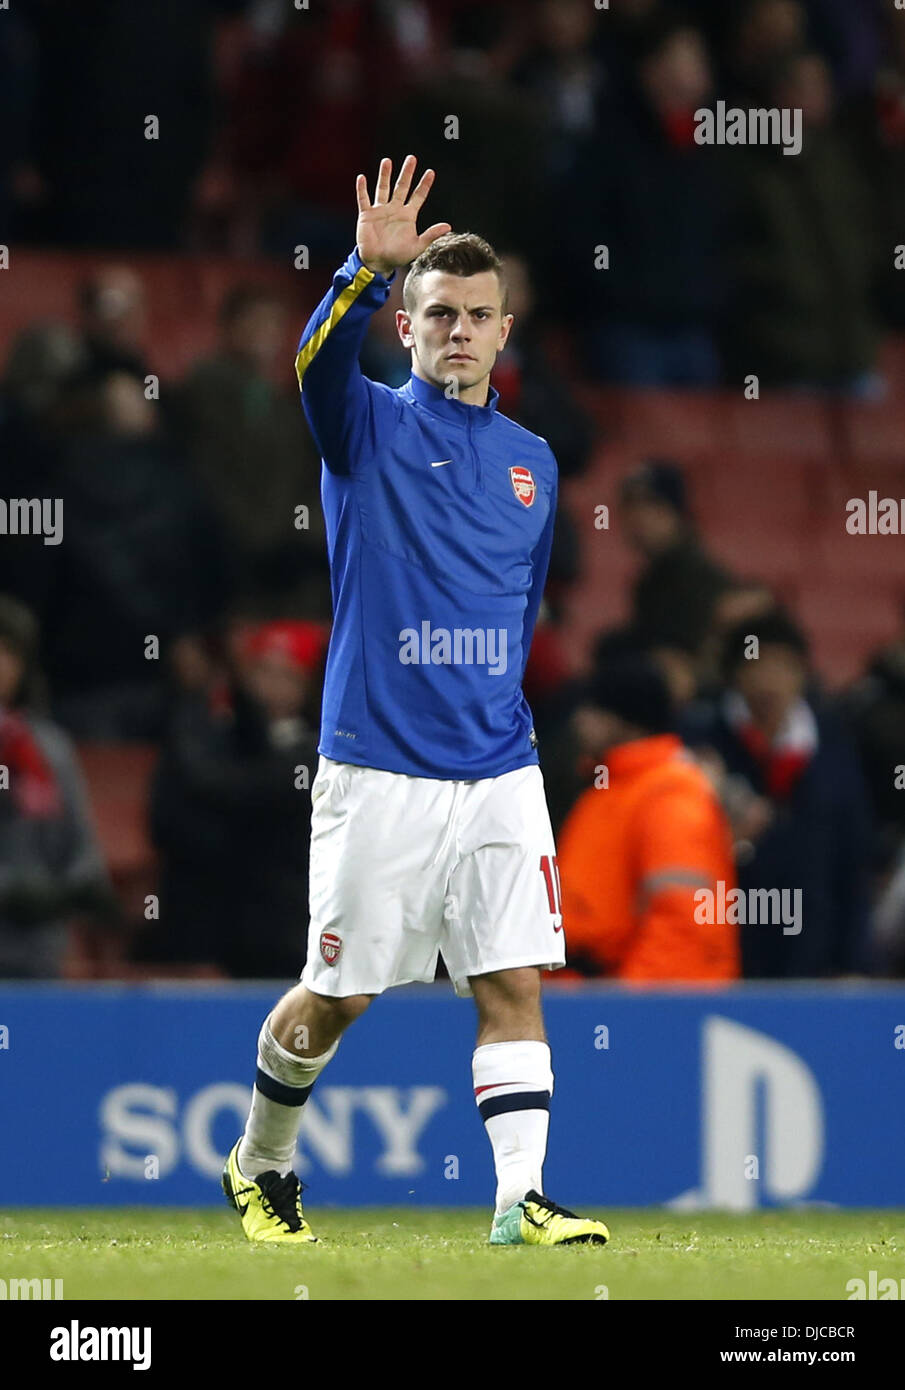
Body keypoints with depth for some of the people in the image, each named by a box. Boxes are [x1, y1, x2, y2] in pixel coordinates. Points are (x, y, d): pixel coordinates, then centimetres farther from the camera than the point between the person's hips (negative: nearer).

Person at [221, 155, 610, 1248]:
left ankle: (522, 1199, -7)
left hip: (500, 768, 4)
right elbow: (318, 361, -25)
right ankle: (258, 1162, 26)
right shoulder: (371, 426, -1)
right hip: (378, 770, -4)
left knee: (513, 982, -5)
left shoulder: (532, 462, 14)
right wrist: (368, 270, -41)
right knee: (334, 995, 5)